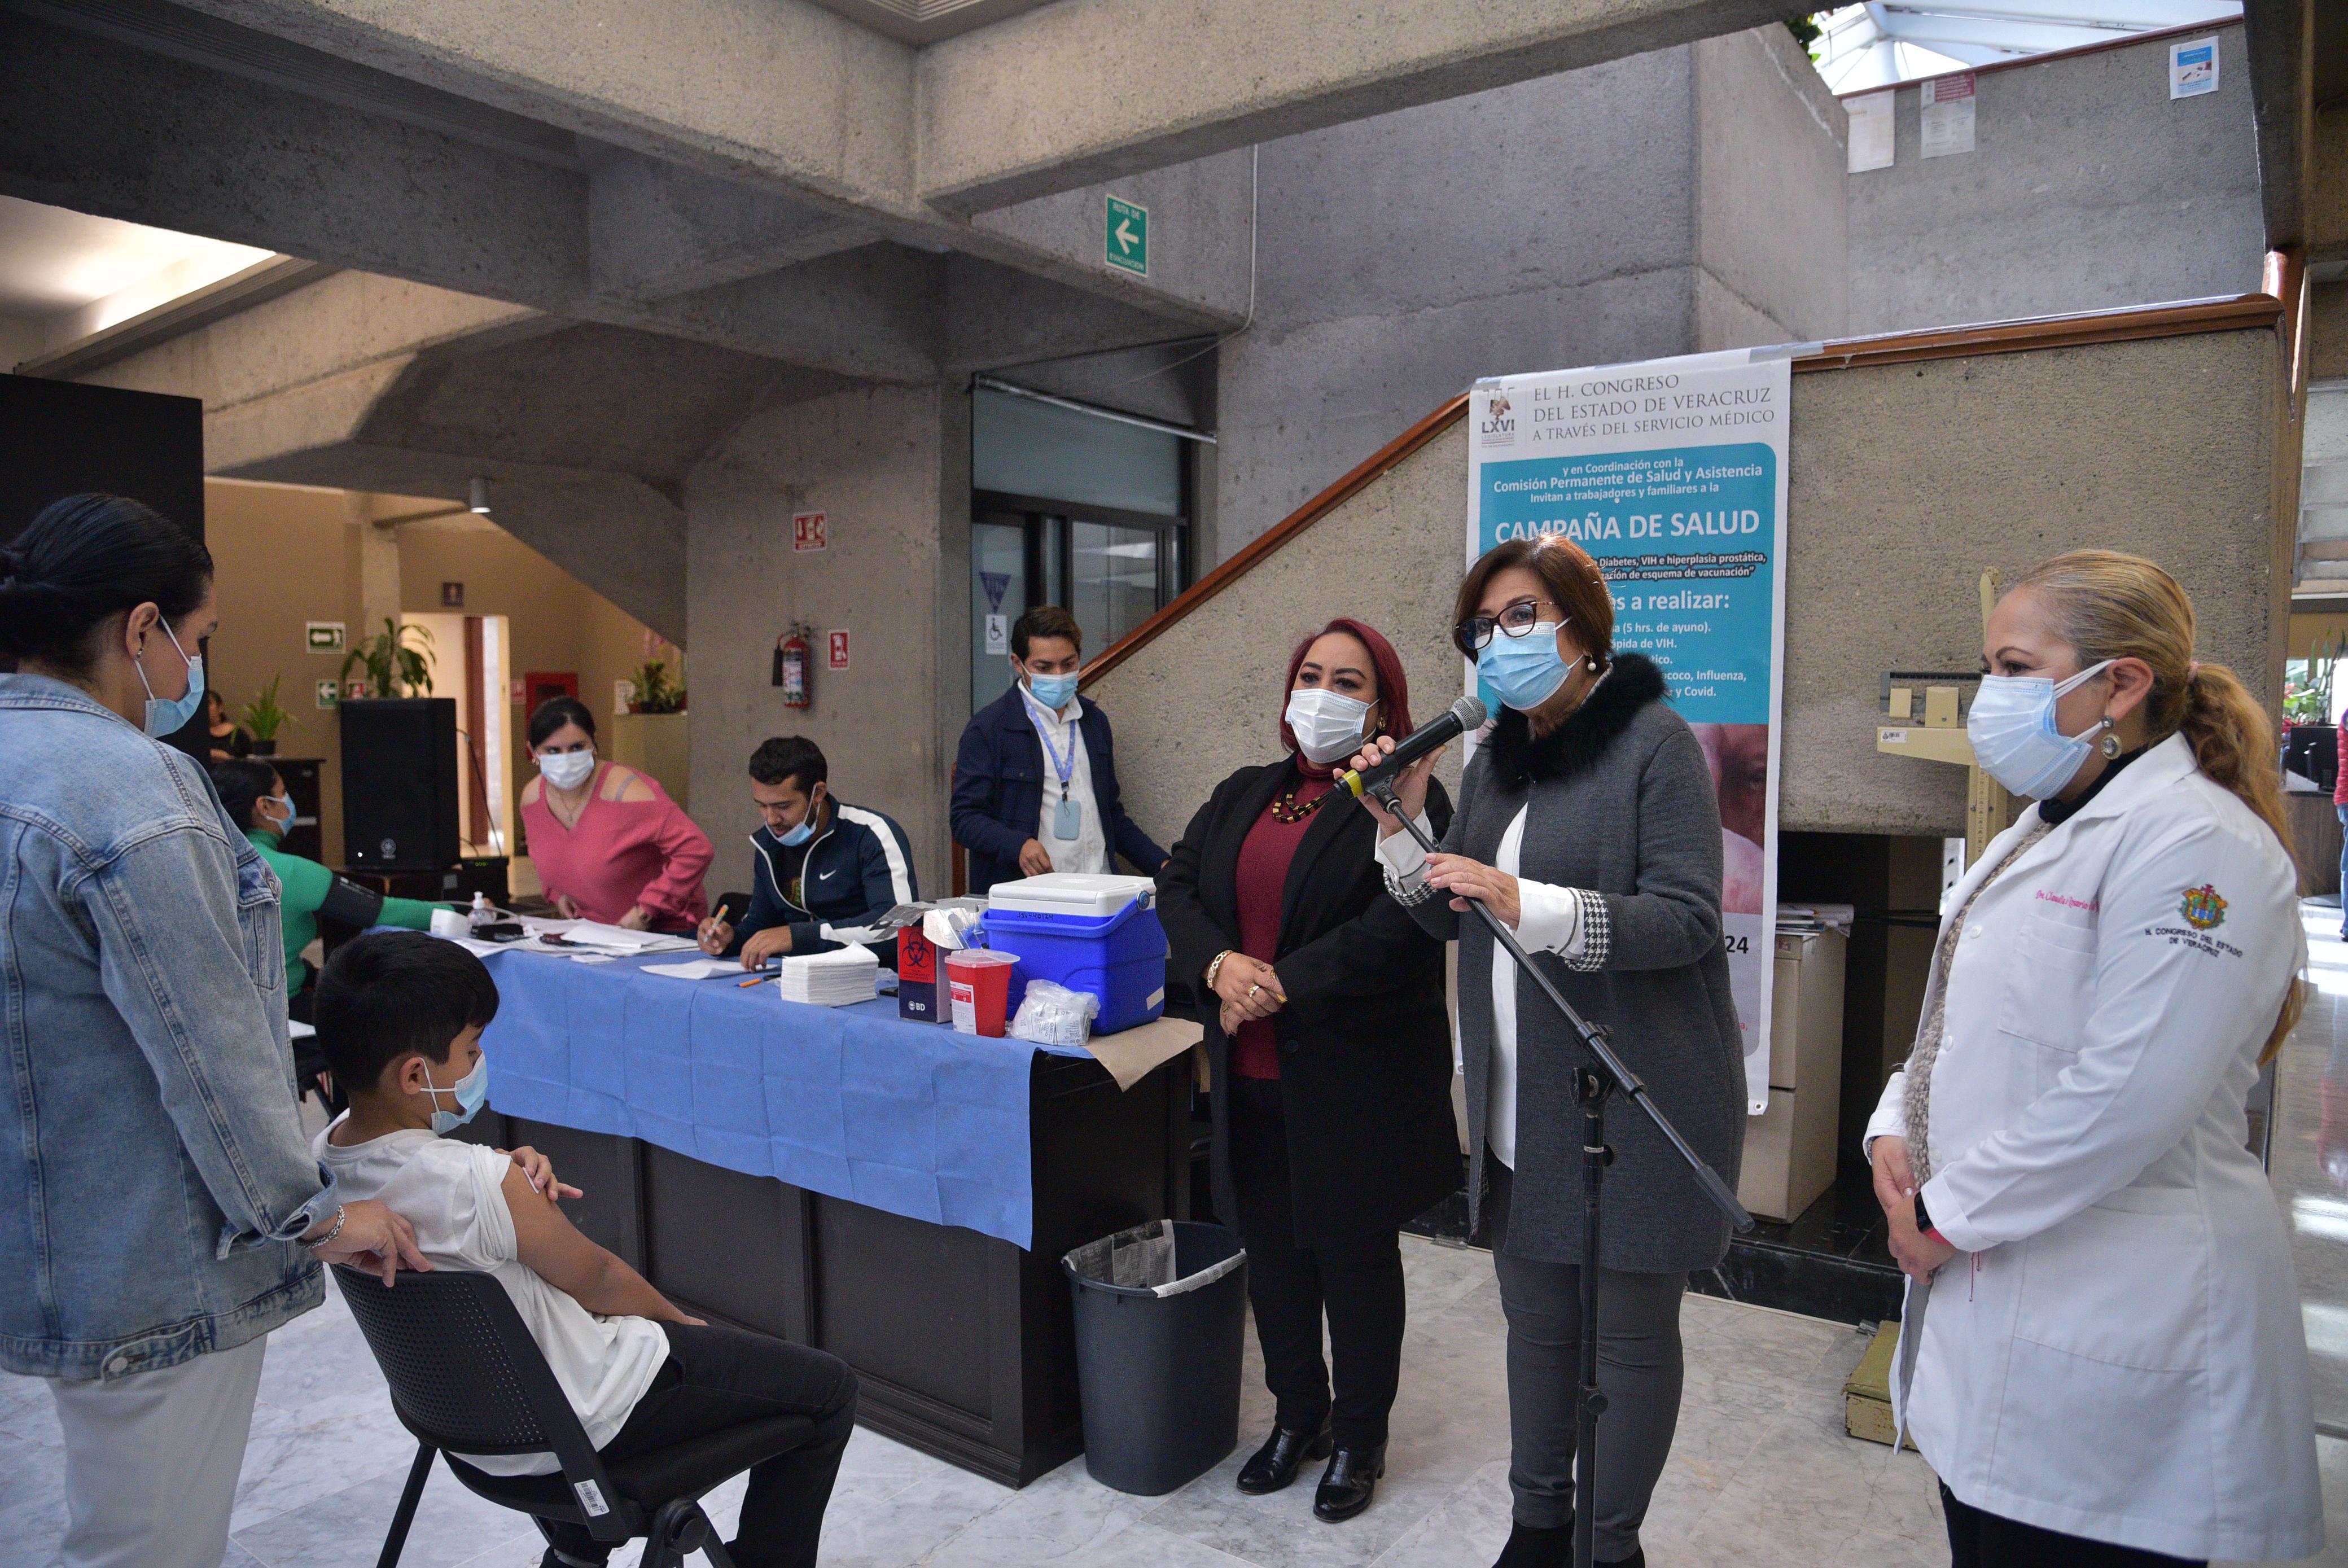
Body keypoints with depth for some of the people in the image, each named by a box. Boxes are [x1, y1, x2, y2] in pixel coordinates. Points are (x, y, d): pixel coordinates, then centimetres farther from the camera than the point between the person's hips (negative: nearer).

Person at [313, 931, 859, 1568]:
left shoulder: (329, 1149, -9)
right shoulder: (481, 1181, -33)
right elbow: (596, 1280, -16)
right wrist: (679, 1318, 2)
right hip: (565, 1426, -8)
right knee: (829, 1388, 1)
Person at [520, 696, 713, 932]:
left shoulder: (626, 792, -22)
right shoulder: (531, 797, 2)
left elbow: (696, 849, -26)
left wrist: (646, 912, -20)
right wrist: (556, 892, 8)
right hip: (589, 931, 7)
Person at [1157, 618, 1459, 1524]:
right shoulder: (1243, 796, 13)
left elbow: (1404, 925, -20)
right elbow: (1177, 886, 5)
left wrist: (1285, 984, -21)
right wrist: (1220, 964, -15)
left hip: (1356, 1078, -5)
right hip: (1253, 1075, 6)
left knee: (1355, 1254, 9)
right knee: (1272, 1247, 16)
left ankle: (1359, 1438, 30)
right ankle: (1299, 1416, 37)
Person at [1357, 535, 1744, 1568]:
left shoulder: (1654, 743, -11)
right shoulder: (1497, 758, 11)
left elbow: (1687, 917, -20)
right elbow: (1448, 917, 13)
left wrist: (1527, 904, -30)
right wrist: (1401, 830, -4)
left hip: (1634, 1104, -6)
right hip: (1521, 1108, 7)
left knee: (1630, 1335, 9)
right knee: (1535, 1318, 19)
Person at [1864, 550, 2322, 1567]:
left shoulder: (2195, 844, -17)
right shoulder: (2045, 831, 14)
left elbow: (2124, 1098, -25)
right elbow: (1963, 1026, 19)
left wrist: (1948, 1214, -17)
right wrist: (1895, 1135, 2)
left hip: (2106, 1345, -9)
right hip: (1994, 1293, 9)